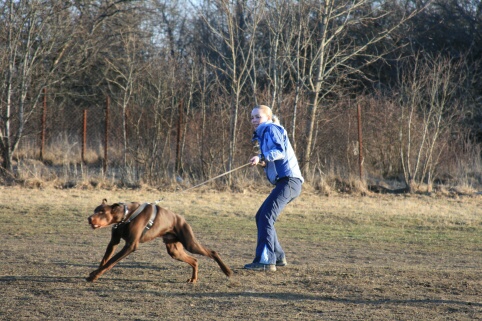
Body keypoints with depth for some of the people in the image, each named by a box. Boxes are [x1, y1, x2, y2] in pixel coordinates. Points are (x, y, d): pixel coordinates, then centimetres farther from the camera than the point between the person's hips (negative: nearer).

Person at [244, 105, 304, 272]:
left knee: (266, 217, -18)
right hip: (285, 181, 11)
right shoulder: (263, 134, 25)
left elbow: (280, 151, -19)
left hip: (288, 181, -11)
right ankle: (278, 257, 20)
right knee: (261, 217, 15)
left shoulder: (271, 129, -4)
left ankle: (265, 261, -24)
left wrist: (262, 157, -32)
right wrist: (264, 163, 4)